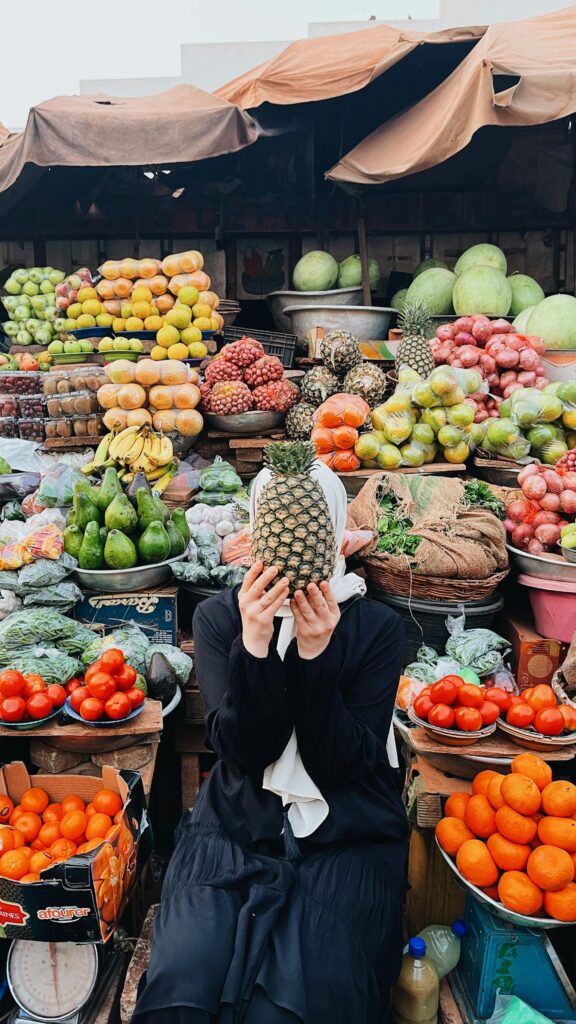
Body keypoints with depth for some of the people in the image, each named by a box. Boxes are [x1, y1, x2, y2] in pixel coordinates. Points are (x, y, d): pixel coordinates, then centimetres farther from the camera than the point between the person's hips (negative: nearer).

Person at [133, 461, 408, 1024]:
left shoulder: (375, 625, -1)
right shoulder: (219, 616, 2)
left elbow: (342, 763, -9)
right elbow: (242, 748, -8)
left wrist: (314, 653, -22)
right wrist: (254, 644, -23)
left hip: (346, 837, -1)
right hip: (235, 827, 1)